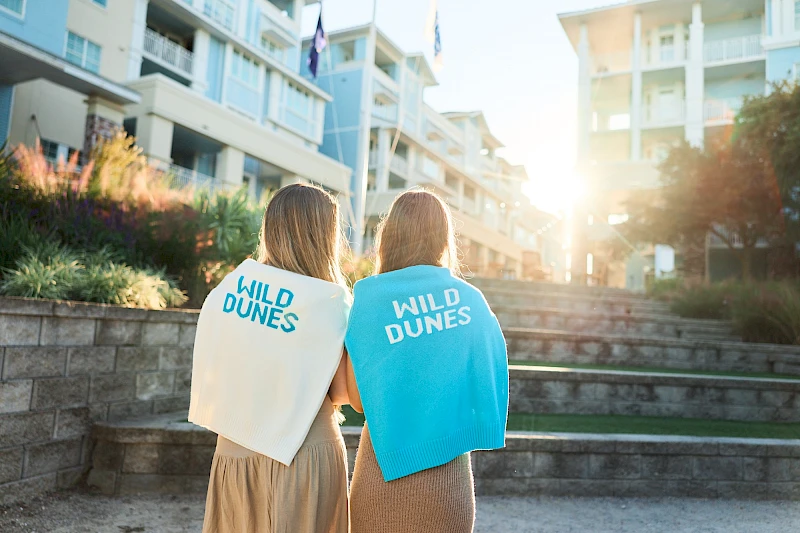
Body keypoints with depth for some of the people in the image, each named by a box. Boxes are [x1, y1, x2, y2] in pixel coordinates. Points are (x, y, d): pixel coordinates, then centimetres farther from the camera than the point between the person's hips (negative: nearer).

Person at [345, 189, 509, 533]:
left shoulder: (369, 295, -9)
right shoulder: (471, 297, -3)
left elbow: (357, 399, -7)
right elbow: (488, 382, 4)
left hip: (385, 470, -1)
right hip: (448, 480, 2)